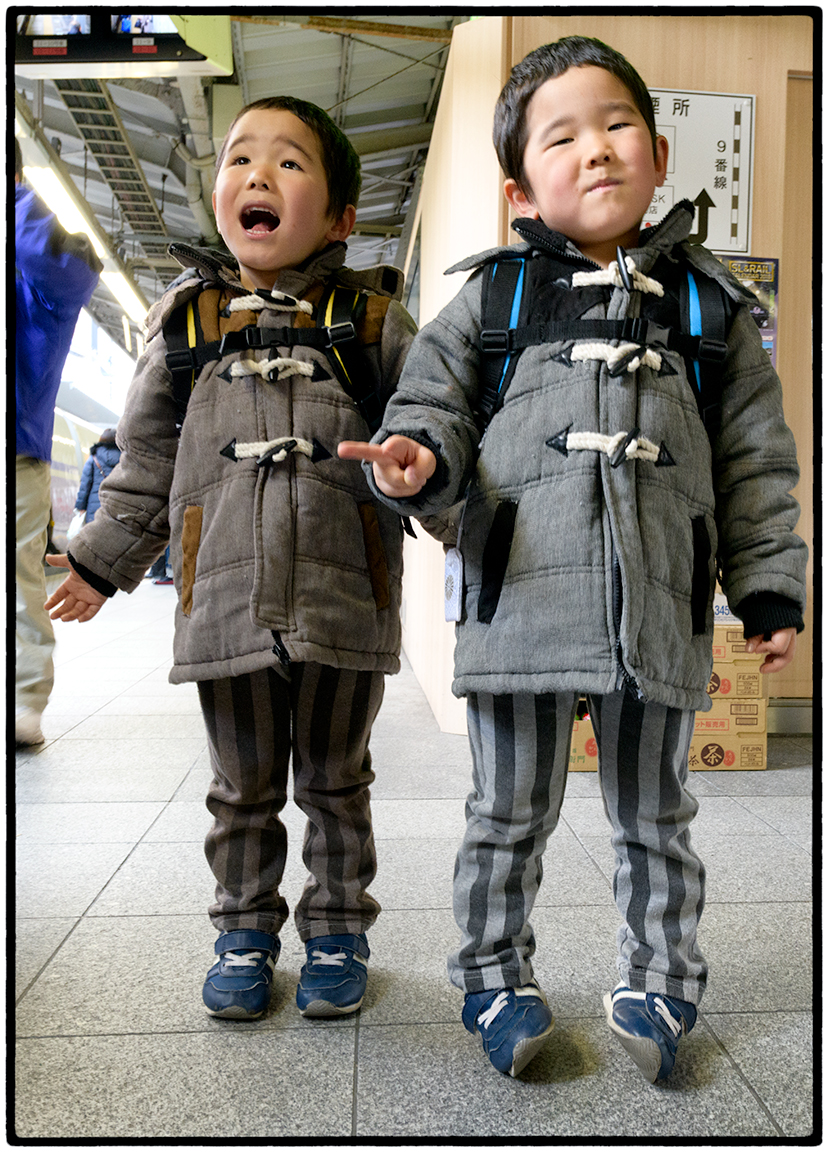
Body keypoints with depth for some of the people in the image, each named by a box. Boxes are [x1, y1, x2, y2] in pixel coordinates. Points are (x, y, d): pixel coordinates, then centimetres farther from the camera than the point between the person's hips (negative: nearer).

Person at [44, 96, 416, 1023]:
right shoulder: (184, 317, 9)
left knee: (336, 783, 12)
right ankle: (245, 935, 33)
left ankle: (337, 932, 31)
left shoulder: (373, 318, 4)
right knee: (244, 789, 13)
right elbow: (147, 456, 14)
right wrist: (103, 562, 14)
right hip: (224, 600, 2)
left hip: (344, 601, -1)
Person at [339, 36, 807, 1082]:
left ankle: (657, 979, 36)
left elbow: (756, 460, 11)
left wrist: (770, 589, 6)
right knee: (510, 814, 11)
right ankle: (494, 977, 32)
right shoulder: (492, 294, 8)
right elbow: (433, 397, 9)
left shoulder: (708, 303, 12)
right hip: (522, 599, -1)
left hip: (660, 612, 2)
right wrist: (418, 458, -15)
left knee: (653, 817, 16)